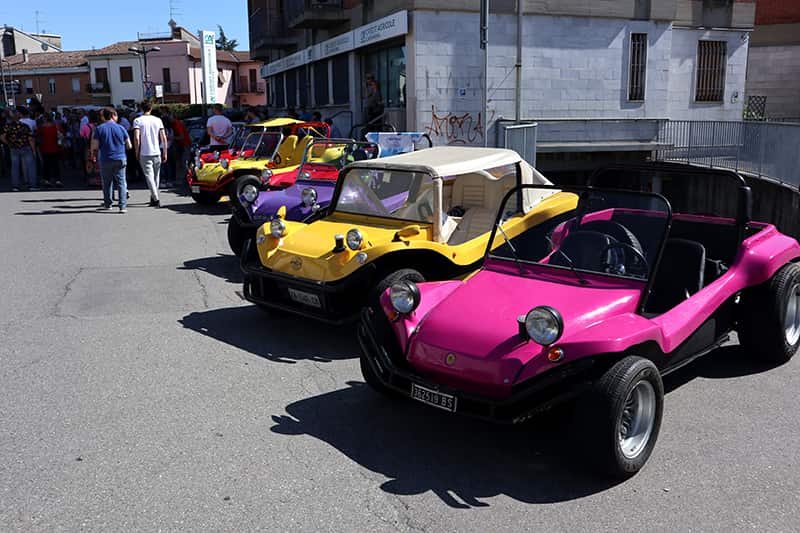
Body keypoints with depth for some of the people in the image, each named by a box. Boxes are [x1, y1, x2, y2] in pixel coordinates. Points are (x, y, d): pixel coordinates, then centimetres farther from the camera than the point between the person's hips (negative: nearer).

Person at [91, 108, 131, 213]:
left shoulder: (99, 129, -2)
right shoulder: (121, 128, 1)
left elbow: (95, 146, -5)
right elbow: (129, 145, 5)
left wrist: (93, 155, 14)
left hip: (105, 160, 0)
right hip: (120, 159, 0)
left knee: (107, 183, 14)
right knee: (121, 183, 0)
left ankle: (107, 204, 24)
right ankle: (123, 206, -8)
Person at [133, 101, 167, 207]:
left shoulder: (138, 120, -3)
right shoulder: (158, 120, 5)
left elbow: (136, 138, -13)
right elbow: (164, 137, 2)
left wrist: (137, 152, -3)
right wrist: (165, 153, 7)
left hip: (145, 154, -3)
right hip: (157, 153, 3)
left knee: (149, 176, -4)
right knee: (156, 176, 15)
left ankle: (156, 199, -16)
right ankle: (153, 198, 26)